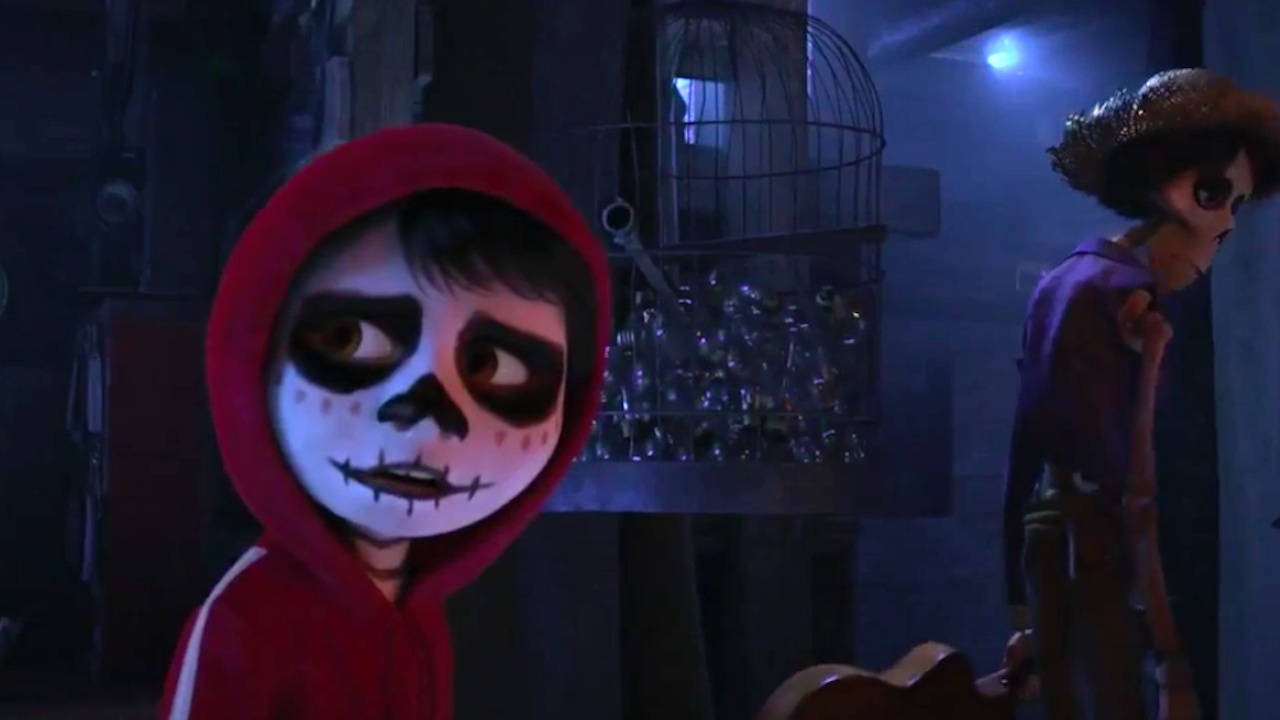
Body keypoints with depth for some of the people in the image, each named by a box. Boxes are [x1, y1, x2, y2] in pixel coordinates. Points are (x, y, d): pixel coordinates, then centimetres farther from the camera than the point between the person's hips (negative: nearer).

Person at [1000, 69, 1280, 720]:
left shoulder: (1064, 280, 14)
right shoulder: (1124, 295, -13)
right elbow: (1133, 487, -20)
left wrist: (1023, 610, 21)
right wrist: (1173, 665, -21)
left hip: (1044, 534, 9)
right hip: (1091, 549, -9)